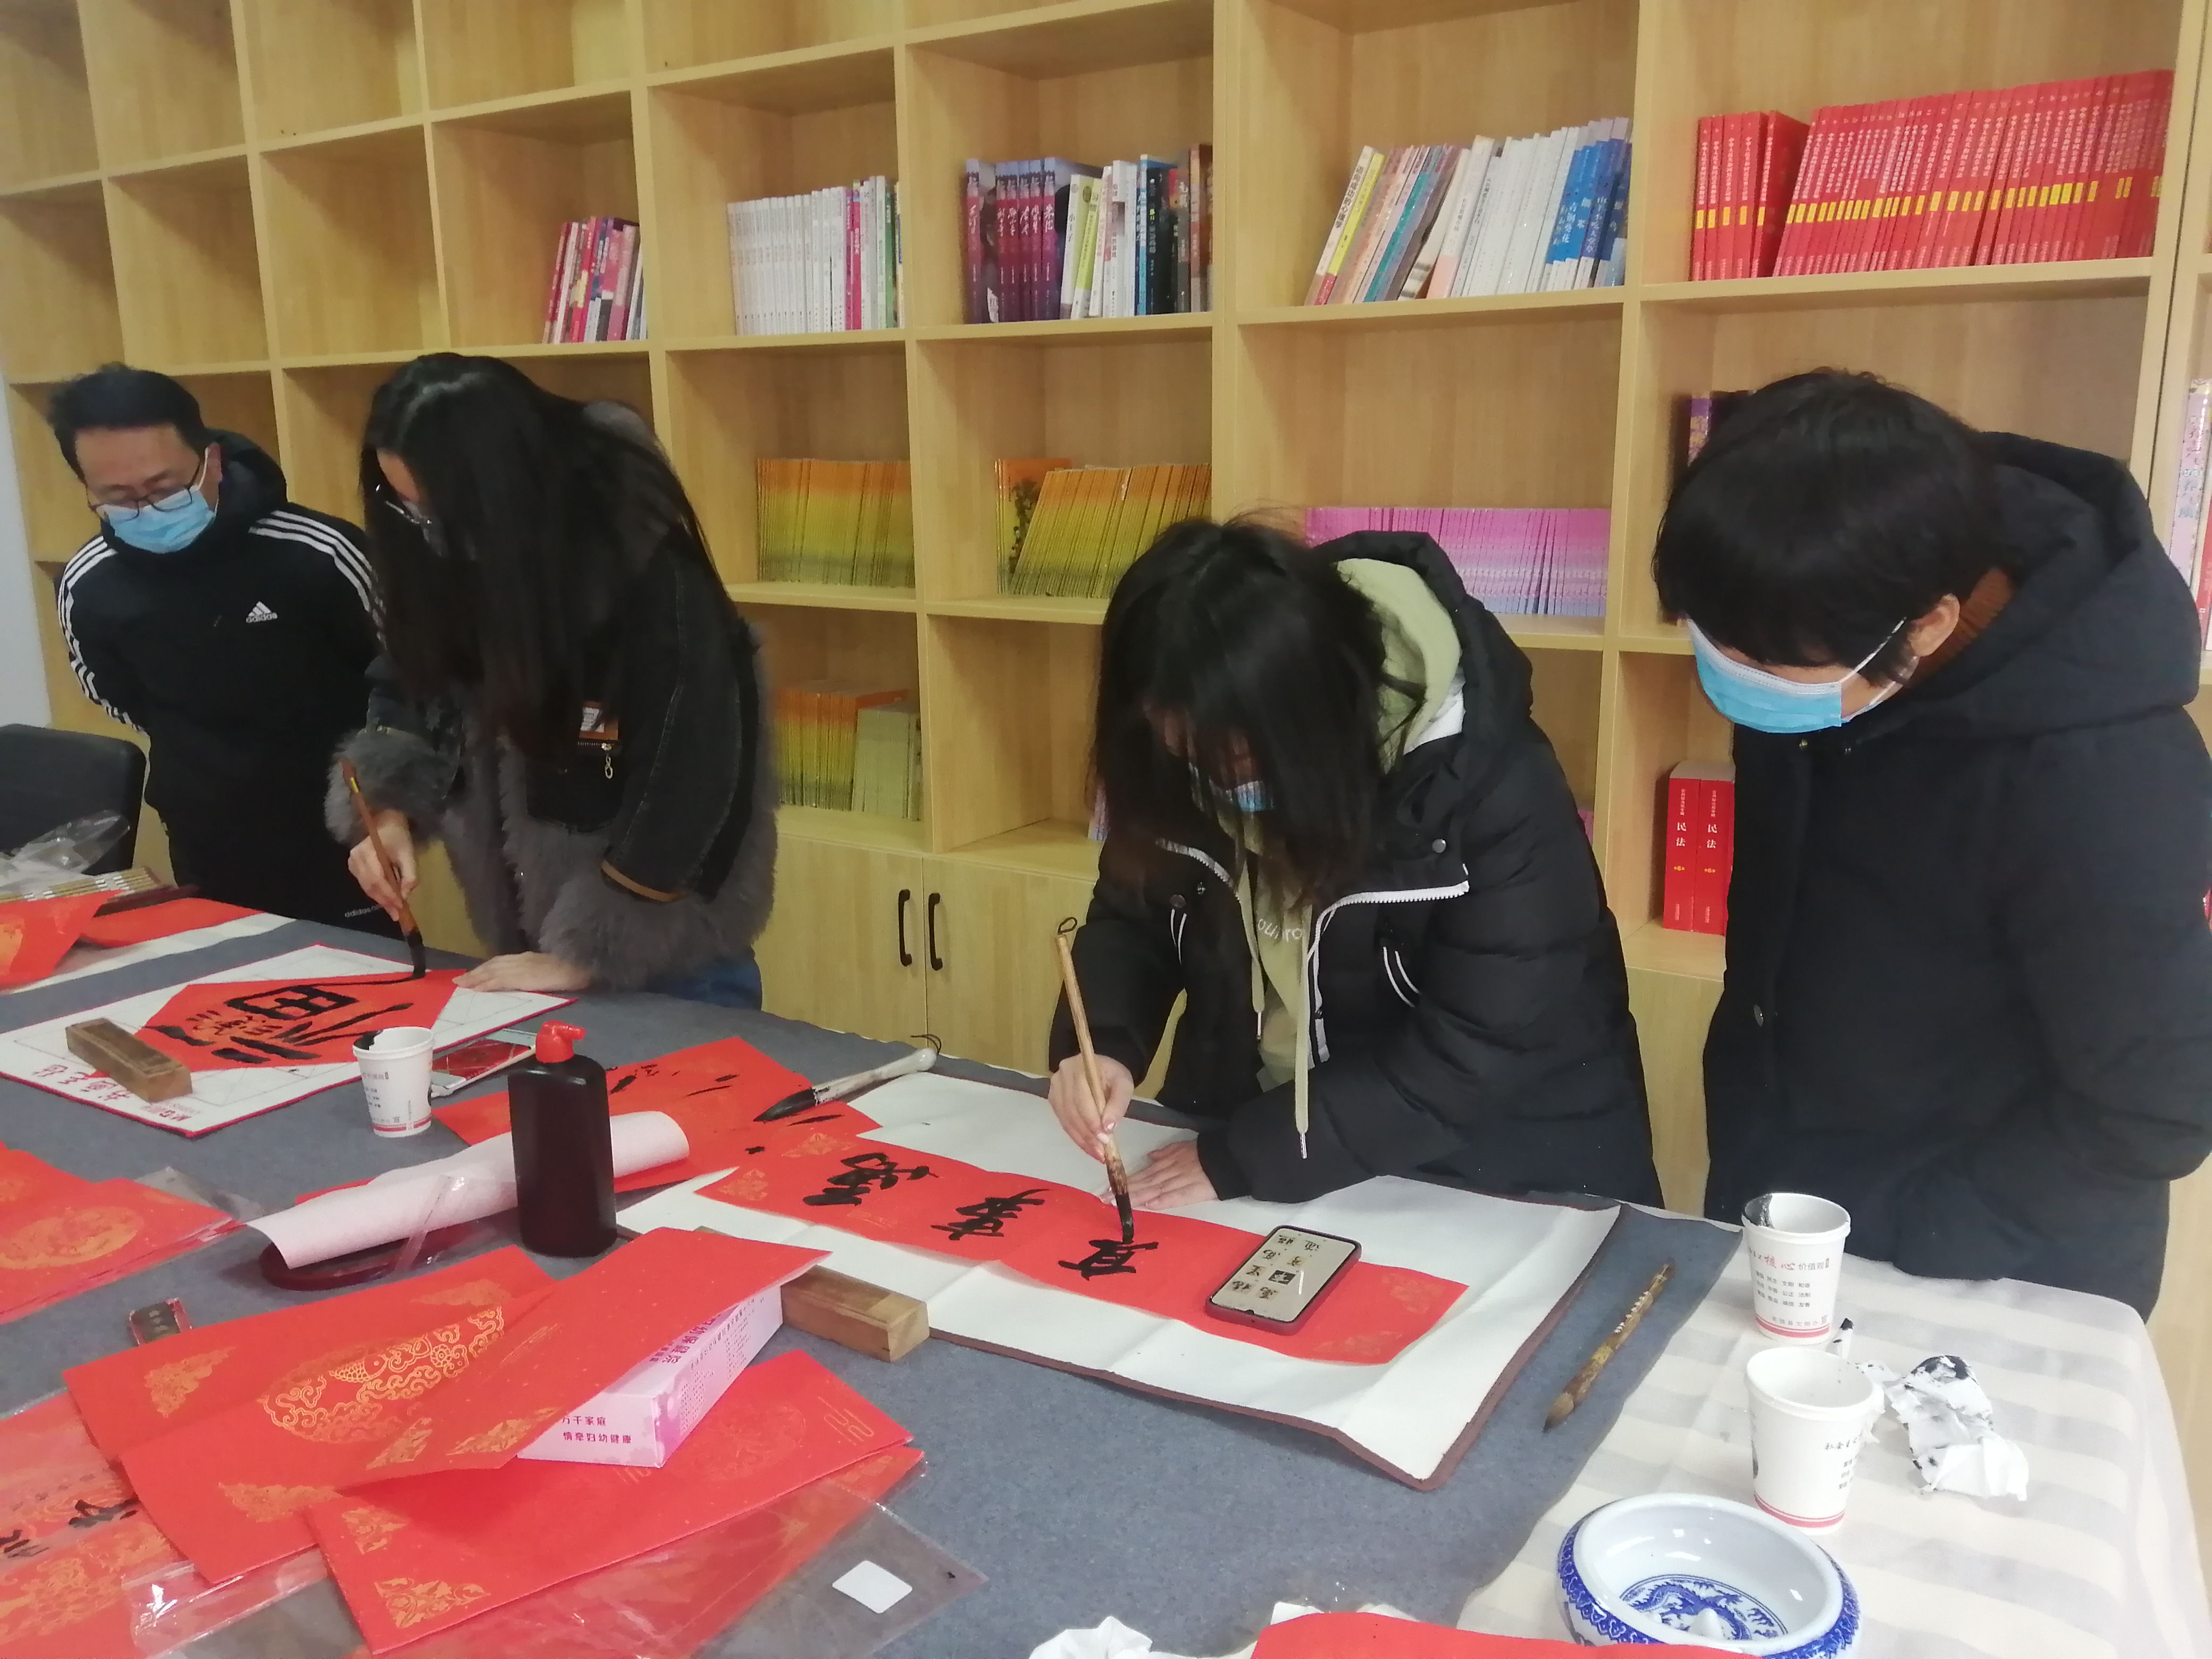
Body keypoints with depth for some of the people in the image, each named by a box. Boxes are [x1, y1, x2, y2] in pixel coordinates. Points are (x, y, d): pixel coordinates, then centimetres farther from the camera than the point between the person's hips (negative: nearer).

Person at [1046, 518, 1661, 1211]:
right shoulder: (1186, 759, -10)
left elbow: (1472, 1059, -23)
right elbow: (1134, 914, 4)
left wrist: (1243, 1158, -23)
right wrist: (1102, 1042, -15)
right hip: (1239, 1131, 3)